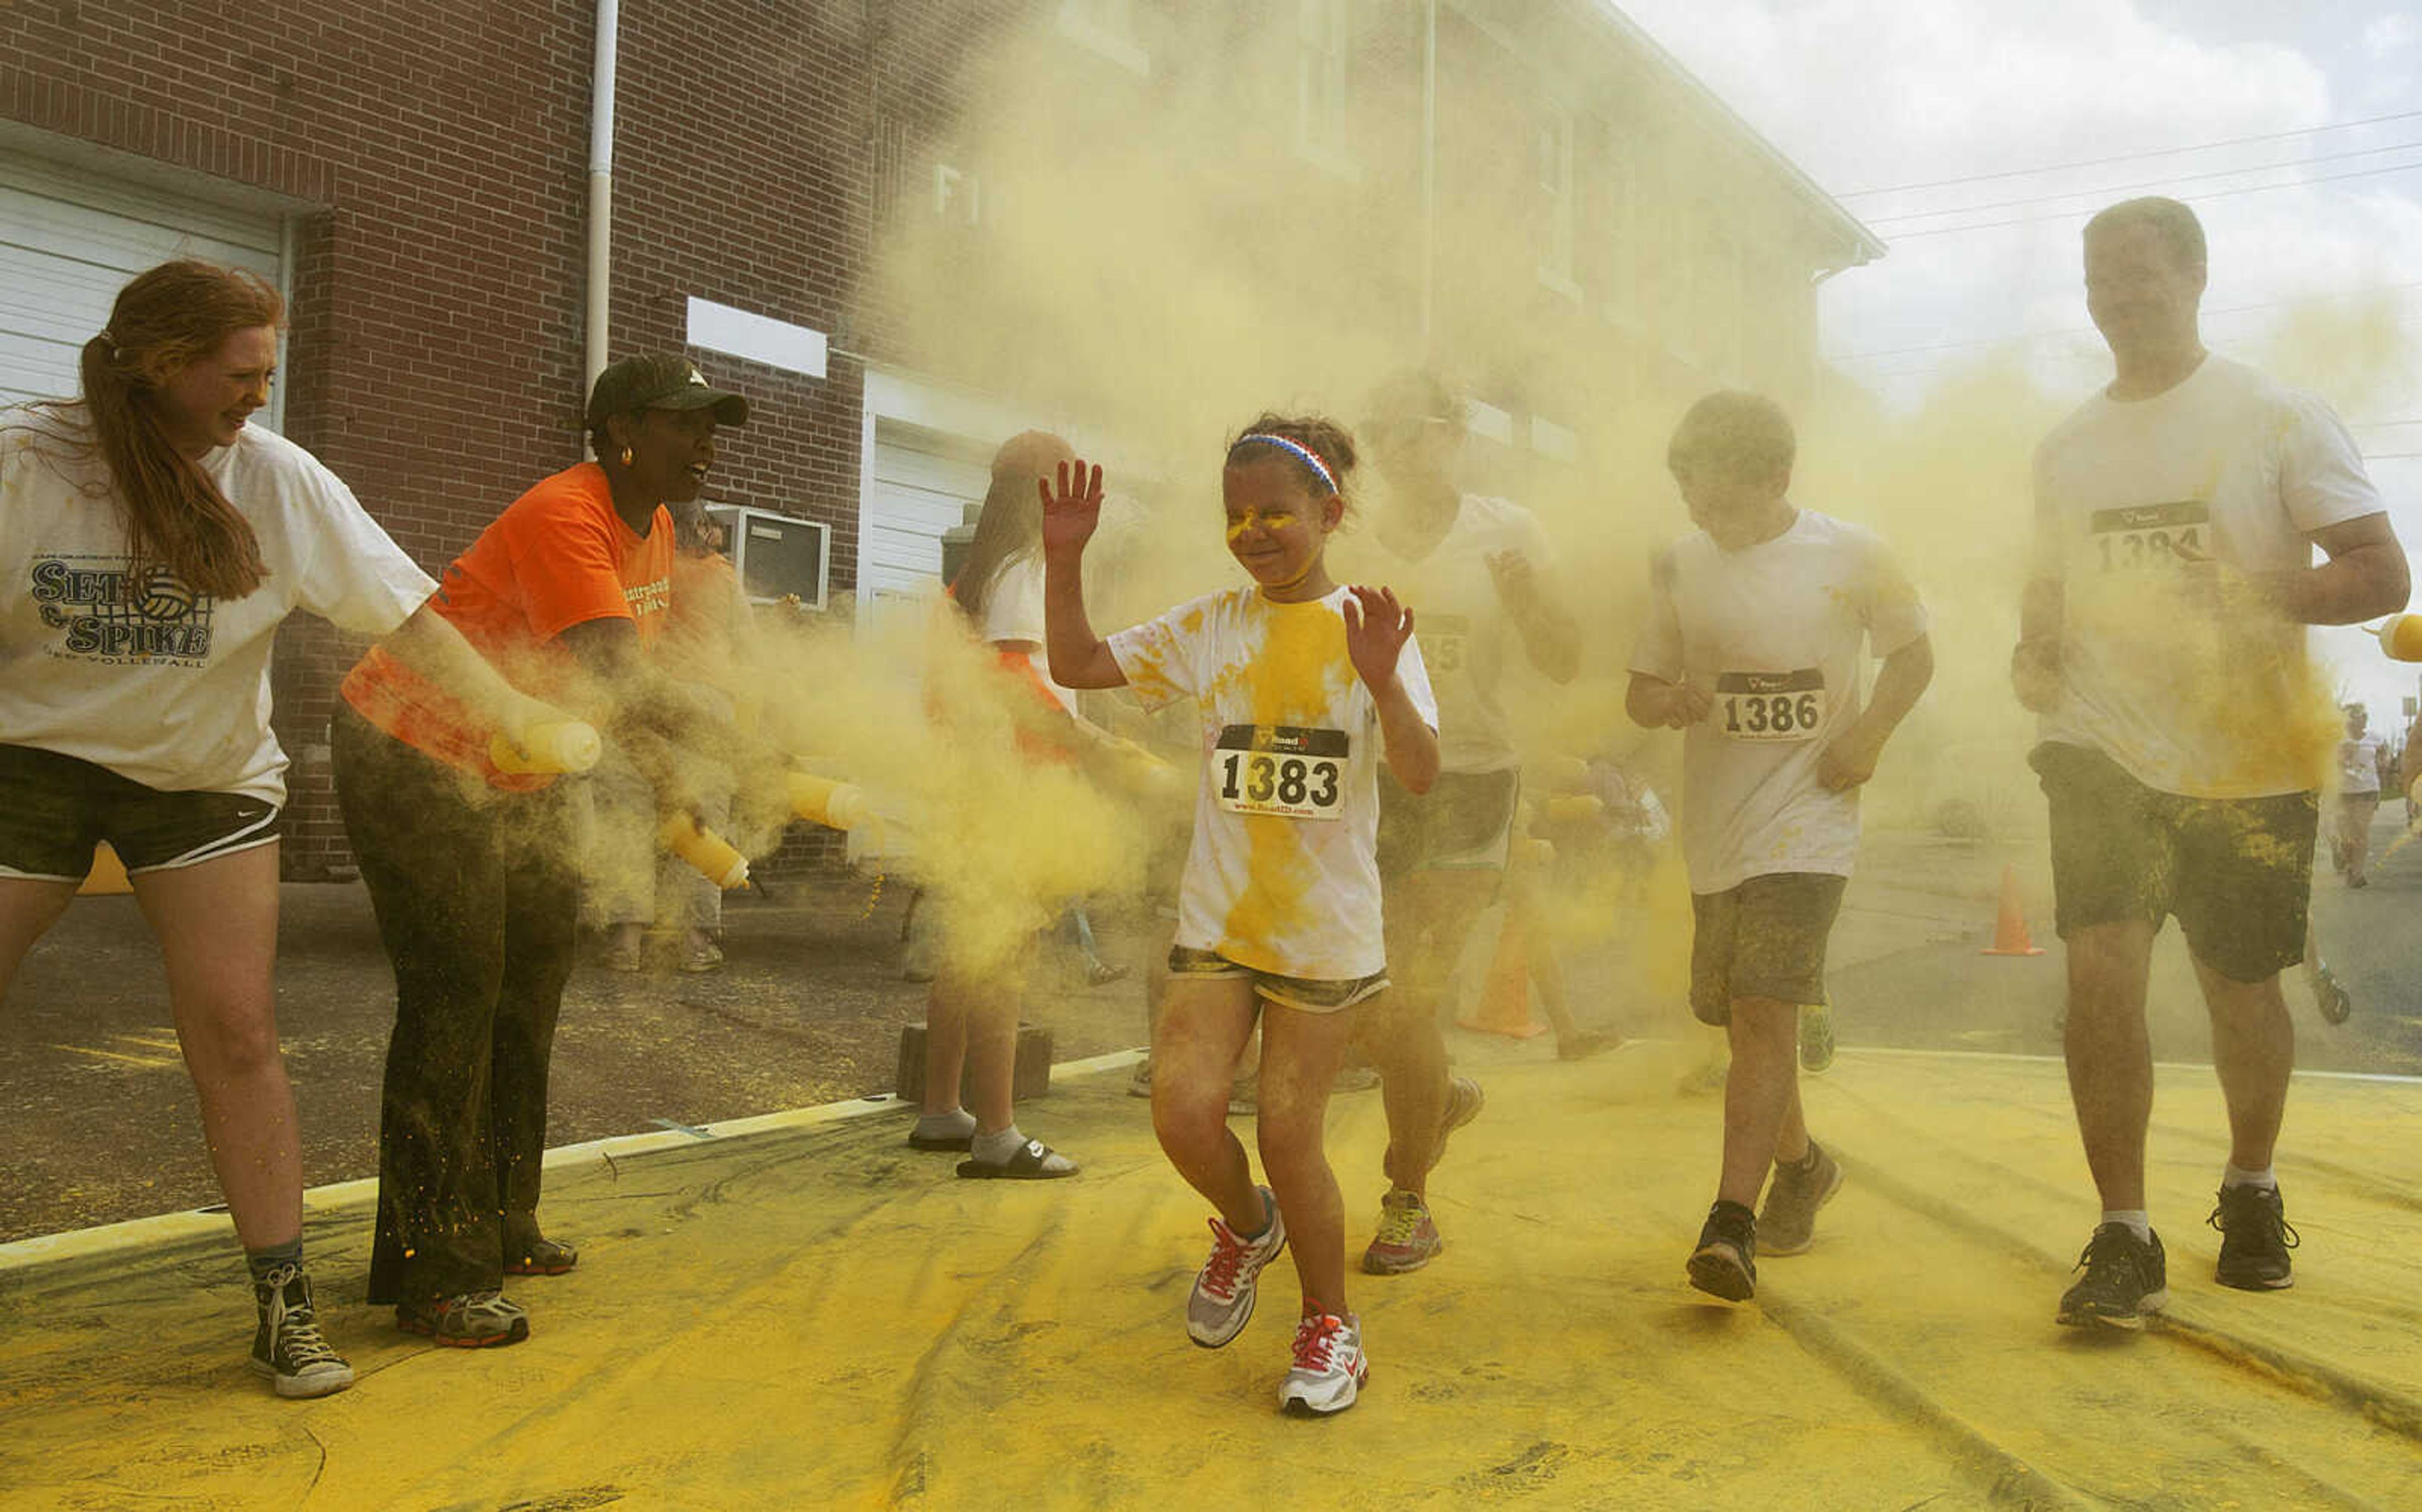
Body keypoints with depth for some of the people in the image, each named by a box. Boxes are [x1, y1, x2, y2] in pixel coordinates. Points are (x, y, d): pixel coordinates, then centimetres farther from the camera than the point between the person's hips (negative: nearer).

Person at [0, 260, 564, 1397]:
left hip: (207, 778, 1)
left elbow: (397, 608, -12)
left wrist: (504, 705, -21)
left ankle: (284, 1307, 5)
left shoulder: (274, 479, -10)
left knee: (236, 1032, -4)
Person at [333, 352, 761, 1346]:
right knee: (455, 996, -13)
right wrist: (755, 755, -36)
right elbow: (623, 682, -37)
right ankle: (434, 1276, -6)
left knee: (528, 991, 13)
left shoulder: (656, 528, 6)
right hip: (415, 757, -10)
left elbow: (623, 685, 12)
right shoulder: (564, 519, -25)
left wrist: (668, 785, 1)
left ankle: (499, 1226, 26)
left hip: (517, 777, 10)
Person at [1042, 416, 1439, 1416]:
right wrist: (1064, 556, -10)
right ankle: (1246, 1226, 25)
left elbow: (1421, 776, -15)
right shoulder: (1210, 627, 4)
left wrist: (1383, 684, -33)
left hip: (1327, 930, -2)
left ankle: (1329, 1325, 25)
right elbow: (1078, 665, 3)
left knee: (1288, 1136, 0)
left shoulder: (1368, 630, -5)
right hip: (1217, 920, 3)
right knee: (1184, 1110, -11)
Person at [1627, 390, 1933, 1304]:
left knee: (1765, 1012, -16)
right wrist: (1671, 701, -14)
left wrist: (1868, 737, -5)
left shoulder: (1850, 556, -2)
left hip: (1808, 822, -4)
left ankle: (1732, 1221, -14)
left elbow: (1912, 653, 11)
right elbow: (1640, 690, 10)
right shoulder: (1678, 566, 4)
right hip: (1714, 825, 4)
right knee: (1742, 1018, 13)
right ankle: (1801, 1166, 38)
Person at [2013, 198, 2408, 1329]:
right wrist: (2036, 653, 0)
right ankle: (2124, 1238, -6)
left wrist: (2249, 602, -22)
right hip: (2102, 748, 2)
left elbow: (2380, 573, -6)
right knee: (2100, 970, -15)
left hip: (2248, 758, -2)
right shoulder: (2066, 448, 12)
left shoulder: (2277, 418, -2)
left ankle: (2251, 1193, 37)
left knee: (2240, 990, 11)